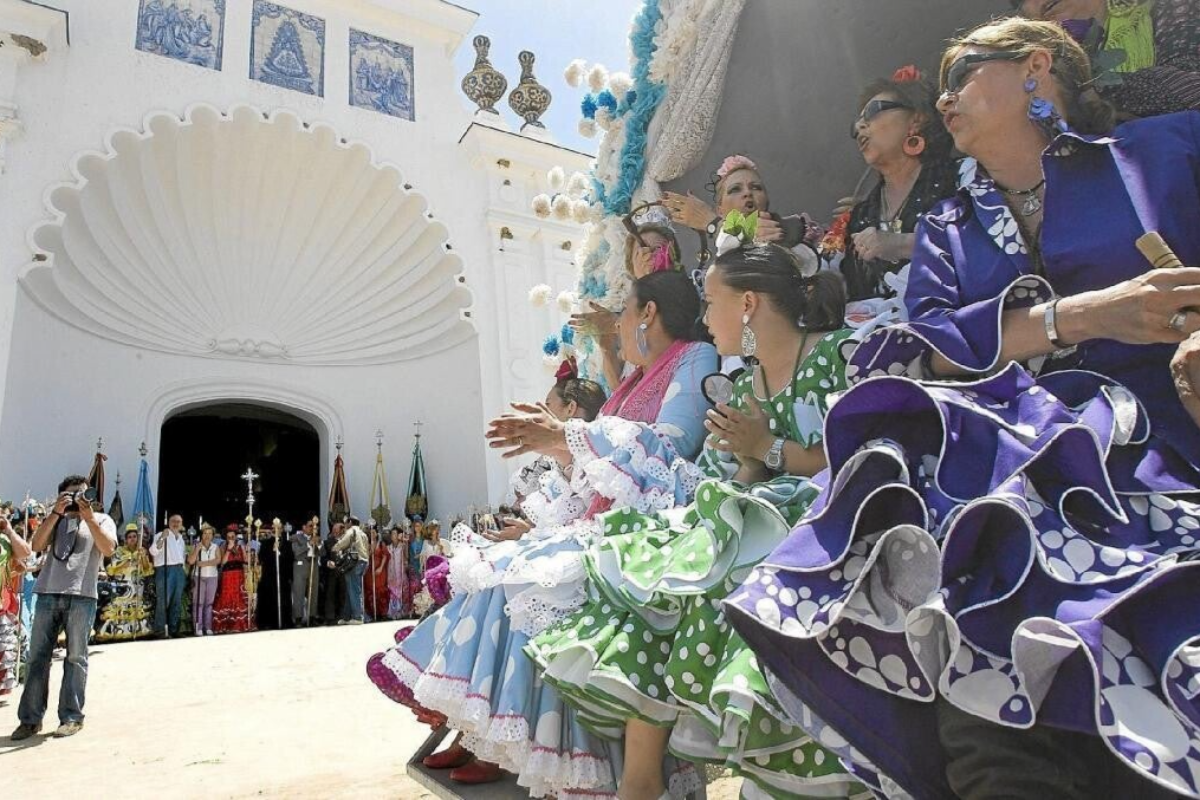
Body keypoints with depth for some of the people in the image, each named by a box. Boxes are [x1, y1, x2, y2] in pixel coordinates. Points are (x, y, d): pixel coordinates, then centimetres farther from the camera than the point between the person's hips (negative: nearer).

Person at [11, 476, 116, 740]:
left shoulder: (102, 520, 11)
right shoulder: (55, 519, 19)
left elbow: (108, 549, -5)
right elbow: (37, 545, 3)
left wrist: (88, 517, -11)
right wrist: (55, 512, -4)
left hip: (81, 596, -3)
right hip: (48, 594, 3)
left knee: (75, 657, 0)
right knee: (37, 656, 3)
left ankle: (72, 717, 5)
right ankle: (30, 719, 11)